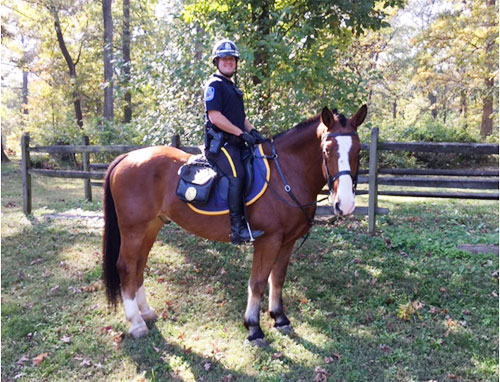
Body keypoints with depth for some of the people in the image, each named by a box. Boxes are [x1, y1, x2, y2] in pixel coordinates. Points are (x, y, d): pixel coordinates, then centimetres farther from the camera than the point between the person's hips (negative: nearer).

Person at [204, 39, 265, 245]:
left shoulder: (233, 87, 25)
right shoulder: (214, 85, -4)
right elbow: (215, 116, -16)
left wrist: (252, 131, 7)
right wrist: (241, 133, -16)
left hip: (235, 143, 10)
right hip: (220, 143, -10)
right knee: (237, 175, -28)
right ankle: (238, 228, -27)